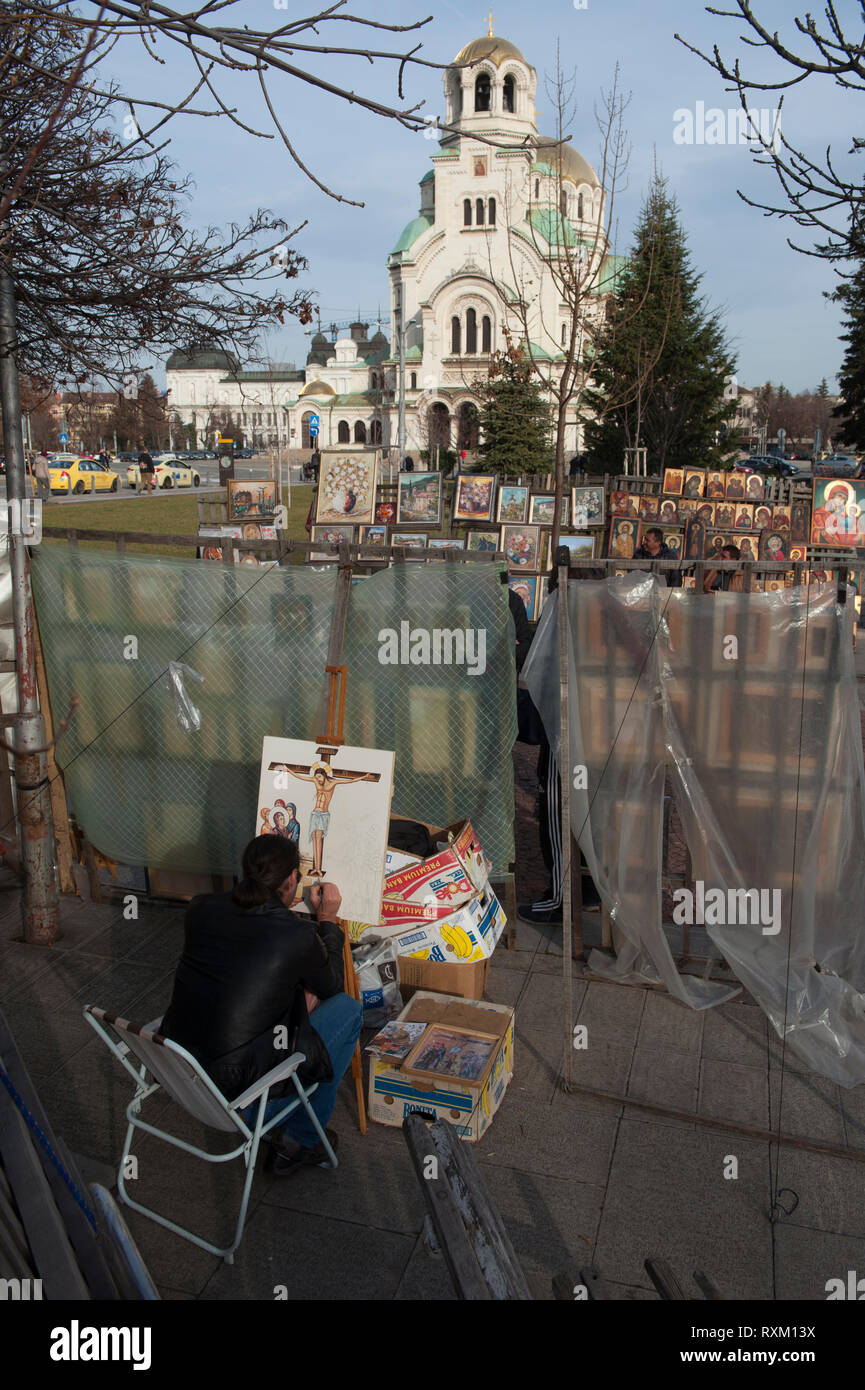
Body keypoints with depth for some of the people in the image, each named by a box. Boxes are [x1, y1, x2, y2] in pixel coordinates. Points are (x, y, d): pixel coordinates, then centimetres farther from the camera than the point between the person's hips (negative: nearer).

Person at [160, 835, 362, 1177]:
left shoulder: (202, 908, -4)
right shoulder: (299, 935, -19)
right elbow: (331, 987, 3)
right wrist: (328, 920, 12)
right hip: (237, 1086, -6)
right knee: (347, 1008, 11)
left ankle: (262, 1121, 32)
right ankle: (299, 1141, 21)